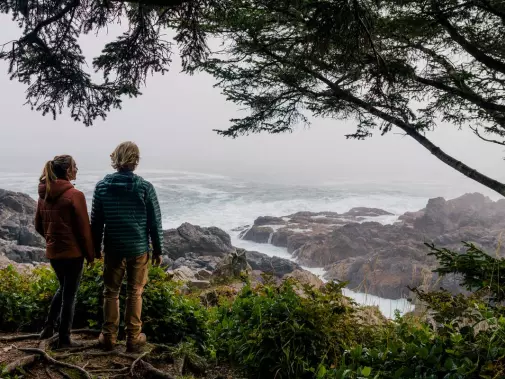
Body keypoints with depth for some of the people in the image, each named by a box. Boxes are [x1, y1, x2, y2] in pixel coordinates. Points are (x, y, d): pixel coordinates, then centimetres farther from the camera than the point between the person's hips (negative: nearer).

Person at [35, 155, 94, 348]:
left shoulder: (44, 194, 4)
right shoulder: (74, 195, -17)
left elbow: (38, 225, 12)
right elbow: (83, 228, -14)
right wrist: (90, 253, -3)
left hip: (52, 251, 7)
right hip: (72, 252, -7)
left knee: (63, 287, 26)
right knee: (70, 293, 6)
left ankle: (49, 327, 25)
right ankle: (64, 339, 16)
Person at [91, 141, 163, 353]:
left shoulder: (102, 186, -4)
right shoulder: (145, 187, -11)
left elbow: (96, 221, 3)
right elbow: (155, 222, -6)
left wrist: (96, 248, 15)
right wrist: (158, 250, 5)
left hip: (113, 248, 2)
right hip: (139, 248, -1)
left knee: (111, 292, 15)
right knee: (135, 293, 10)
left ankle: (109, 337, 21)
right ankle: (133, 338, 17)